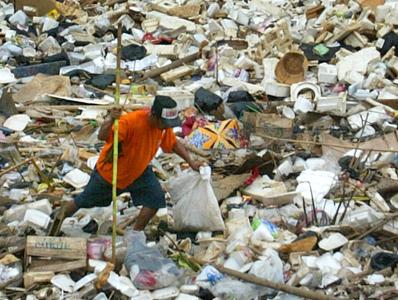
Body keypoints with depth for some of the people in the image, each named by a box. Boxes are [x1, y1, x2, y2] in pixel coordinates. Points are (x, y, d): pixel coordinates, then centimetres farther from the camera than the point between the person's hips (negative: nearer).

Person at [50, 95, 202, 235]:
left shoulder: (163, 125, -18)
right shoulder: (130, 121, -39)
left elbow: (174, 143, 3)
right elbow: (102, 136, -48)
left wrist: (190, 162, -4)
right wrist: (110, 120, -66)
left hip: (139, 171, 5)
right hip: (109, 170, -5)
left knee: (156, 199, -14)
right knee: (85, 201, 14)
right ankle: (64, 211, 46)